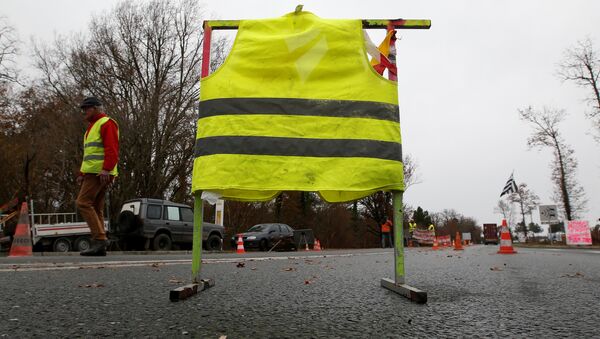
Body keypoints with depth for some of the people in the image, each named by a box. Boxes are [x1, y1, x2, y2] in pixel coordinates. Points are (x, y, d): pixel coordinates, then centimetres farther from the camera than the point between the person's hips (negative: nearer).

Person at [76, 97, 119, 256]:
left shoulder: (106, 123, -4)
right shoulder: (92, 127, 27)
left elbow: (112, 148, -17)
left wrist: (106, 169, -26)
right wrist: (82, 173, 23)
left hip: (100, 173, -10)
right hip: (92, 172, 10)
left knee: (83, 202, -15)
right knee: (95, 208, 7)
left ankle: (99, 238, -15)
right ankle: (100, 246, 8)